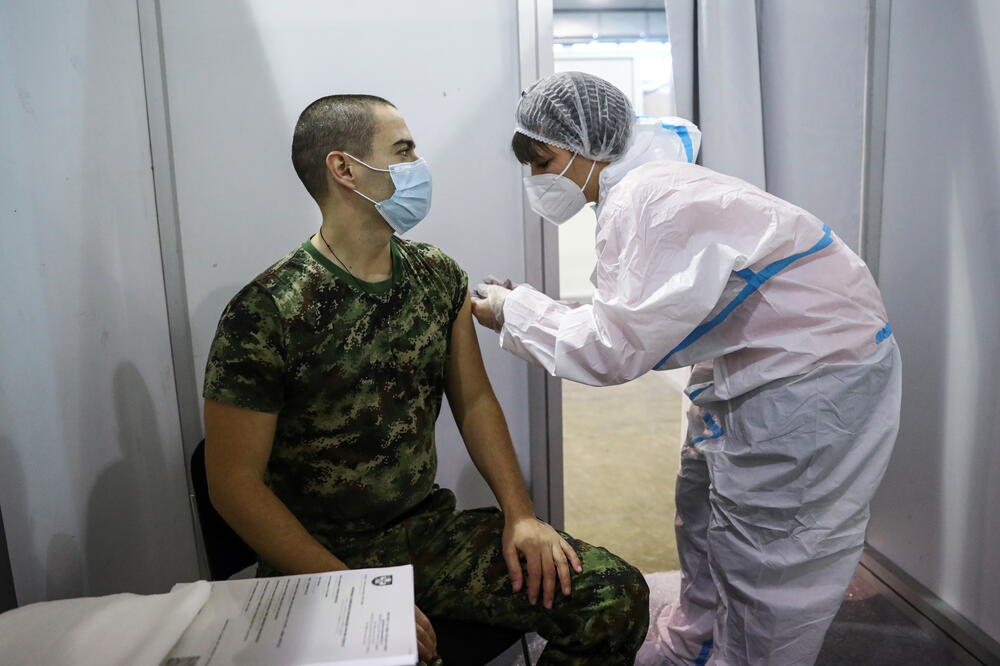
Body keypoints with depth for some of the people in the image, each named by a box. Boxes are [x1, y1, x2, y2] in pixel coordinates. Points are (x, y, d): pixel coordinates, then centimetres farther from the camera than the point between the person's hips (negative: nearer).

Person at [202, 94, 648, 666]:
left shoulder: (439, 276, 2)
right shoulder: (266, 313, -15)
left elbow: (474, 401, 7)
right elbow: (235, 481, -12)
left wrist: (520, 514, -5)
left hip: (432, 529, 5)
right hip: (321, 557, -4)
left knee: (617, 597, -9)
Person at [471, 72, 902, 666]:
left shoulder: (647, 201, -27)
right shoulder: (643, 187, 5)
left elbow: (614, 350, -25)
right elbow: (634, 325, 8)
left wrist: (515, 314, -14)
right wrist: (527, 307, 3)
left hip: (816, 373, -11)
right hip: (758, 364, 11)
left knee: (762, 565, 1)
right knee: (704, 516, 22)